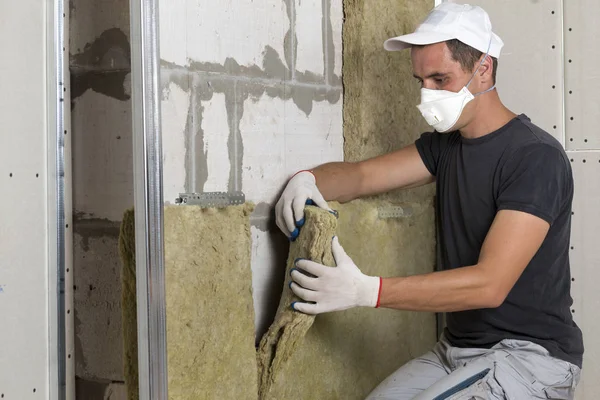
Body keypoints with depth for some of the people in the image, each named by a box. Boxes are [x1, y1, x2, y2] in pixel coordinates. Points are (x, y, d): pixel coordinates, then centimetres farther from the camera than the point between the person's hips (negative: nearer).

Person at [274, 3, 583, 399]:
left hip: (531, 355, -7)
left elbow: (489, 284, -25)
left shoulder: (536, 157, -18)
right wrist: (308, 180, -18)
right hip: (458, 348, 7)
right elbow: (362, 175, 6)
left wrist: (365, 291, -31)